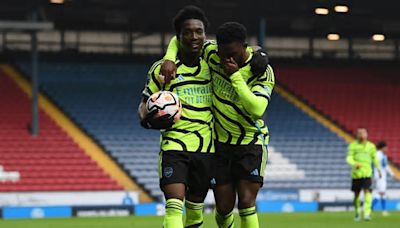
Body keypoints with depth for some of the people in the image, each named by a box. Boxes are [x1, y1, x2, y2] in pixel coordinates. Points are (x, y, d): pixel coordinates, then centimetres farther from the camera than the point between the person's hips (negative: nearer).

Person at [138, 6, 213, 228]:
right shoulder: (162, 68, 0)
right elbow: (144, 104, 8)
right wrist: (148, 119, -15)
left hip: (206, 148, 3)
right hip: (174, 145, -3)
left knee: (195, 206, 12)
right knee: (174, 205, -19)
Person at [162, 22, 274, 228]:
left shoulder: (262, 71, -15)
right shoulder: (212, 53, -8)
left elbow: (257, 109, -28)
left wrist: (235, 76, -29)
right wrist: (169, 60, -13)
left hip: (250, 143, -3)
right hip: (220, 142, 3)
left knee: (246, 204, -14)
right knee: (224, 207, 3)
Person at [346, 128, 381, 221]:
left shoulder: (371, 146, 8)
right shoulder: (353, 145, 3)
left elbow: (374, 158, 22)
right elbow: (349, 158, -8)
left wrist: (378, 170, 29)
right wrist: (354, 164, -28)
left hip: (367, 173, 0)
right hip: (356, 173, 0)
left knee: (367, 191, -18)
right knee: (356, 194, 7)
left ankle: (367, 213, -24)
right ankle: (357, 213, 26)